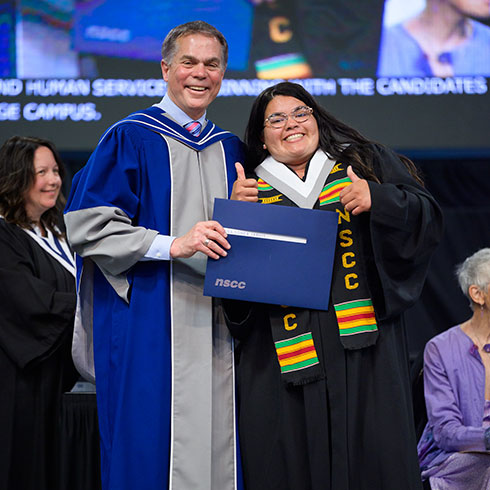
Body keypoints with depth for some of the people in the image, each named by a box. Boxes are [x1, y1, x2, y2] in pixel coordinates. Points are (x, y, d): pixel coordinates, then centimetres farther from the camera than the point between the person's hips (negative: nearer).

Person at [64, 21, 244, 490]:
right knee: (148, 451, -6)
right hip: (148, 326, -5)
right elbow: (86, 224, -9)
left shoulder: (230, 149, 17)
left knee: (217, 447, 4)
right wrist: (171, 246, -18)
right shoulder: (130, 138, 0)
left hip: (216, 325, 5)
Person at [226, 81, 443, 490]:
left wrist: (377, 199, -11)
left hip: (362, 342, 0)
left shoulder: (362, 163, 14)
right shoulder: (249, 190, 15)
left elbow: (425, 215, 6)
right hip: (282, 352, 0)